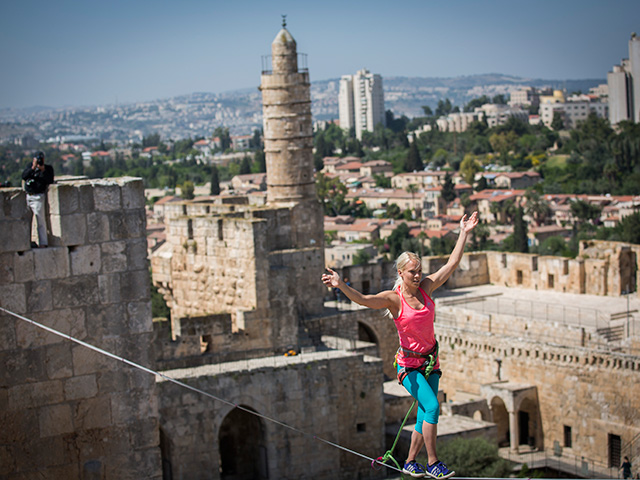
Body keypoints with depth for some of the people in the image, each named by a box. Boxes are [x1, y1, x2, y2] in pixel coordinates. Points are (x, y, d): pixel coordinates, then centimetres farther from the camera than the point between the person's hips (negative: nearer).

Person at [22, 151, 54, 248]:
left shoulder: (48, 168, 4)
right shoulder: (30, 166, 15)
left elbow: (50, 181, -9)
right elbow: (24, 176, 0)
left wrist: (43, 170, -17)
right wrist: (32, 168, -10)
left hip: (38, 197, -5)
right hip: (27, 196, 5)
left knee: (40, 220, -8)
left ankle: (42, 243, -7)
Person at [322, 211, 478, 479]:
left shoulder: (426, 288, 0)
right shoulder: (393, 299, -13)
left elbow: (452, 263, 3)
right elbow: (363, 300, -28)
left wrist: (464, 234, 2)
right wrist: (341, 285, -44)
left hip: (430, 361, 6)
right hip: (409, 364, -6)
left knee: (425, 416, 9)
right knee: (432, 407, -20)